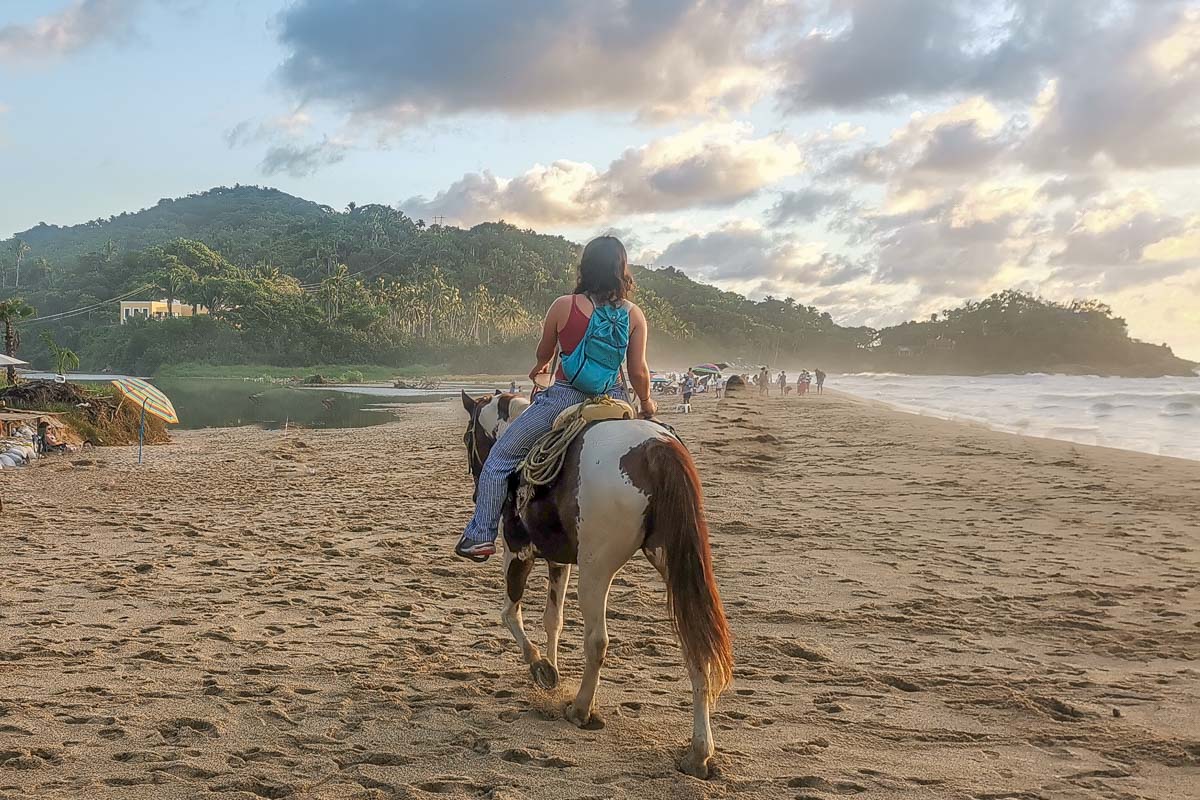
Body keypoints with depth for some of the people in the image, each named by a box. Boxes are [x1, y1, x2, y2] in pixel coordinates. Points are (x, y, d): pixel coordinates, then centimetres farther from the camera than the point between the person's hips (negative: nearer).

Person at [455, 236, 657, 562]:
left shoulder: (563, 306, -6)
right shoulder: (634, 315, -2)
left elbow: (543, 354, 9)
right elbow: (638, 371, -2)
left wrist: (539, 367, 33)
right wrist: (647, 404, 17)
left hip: (563, 398, -2)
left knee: (500, 458, 13)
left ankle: (481, 535, 11)